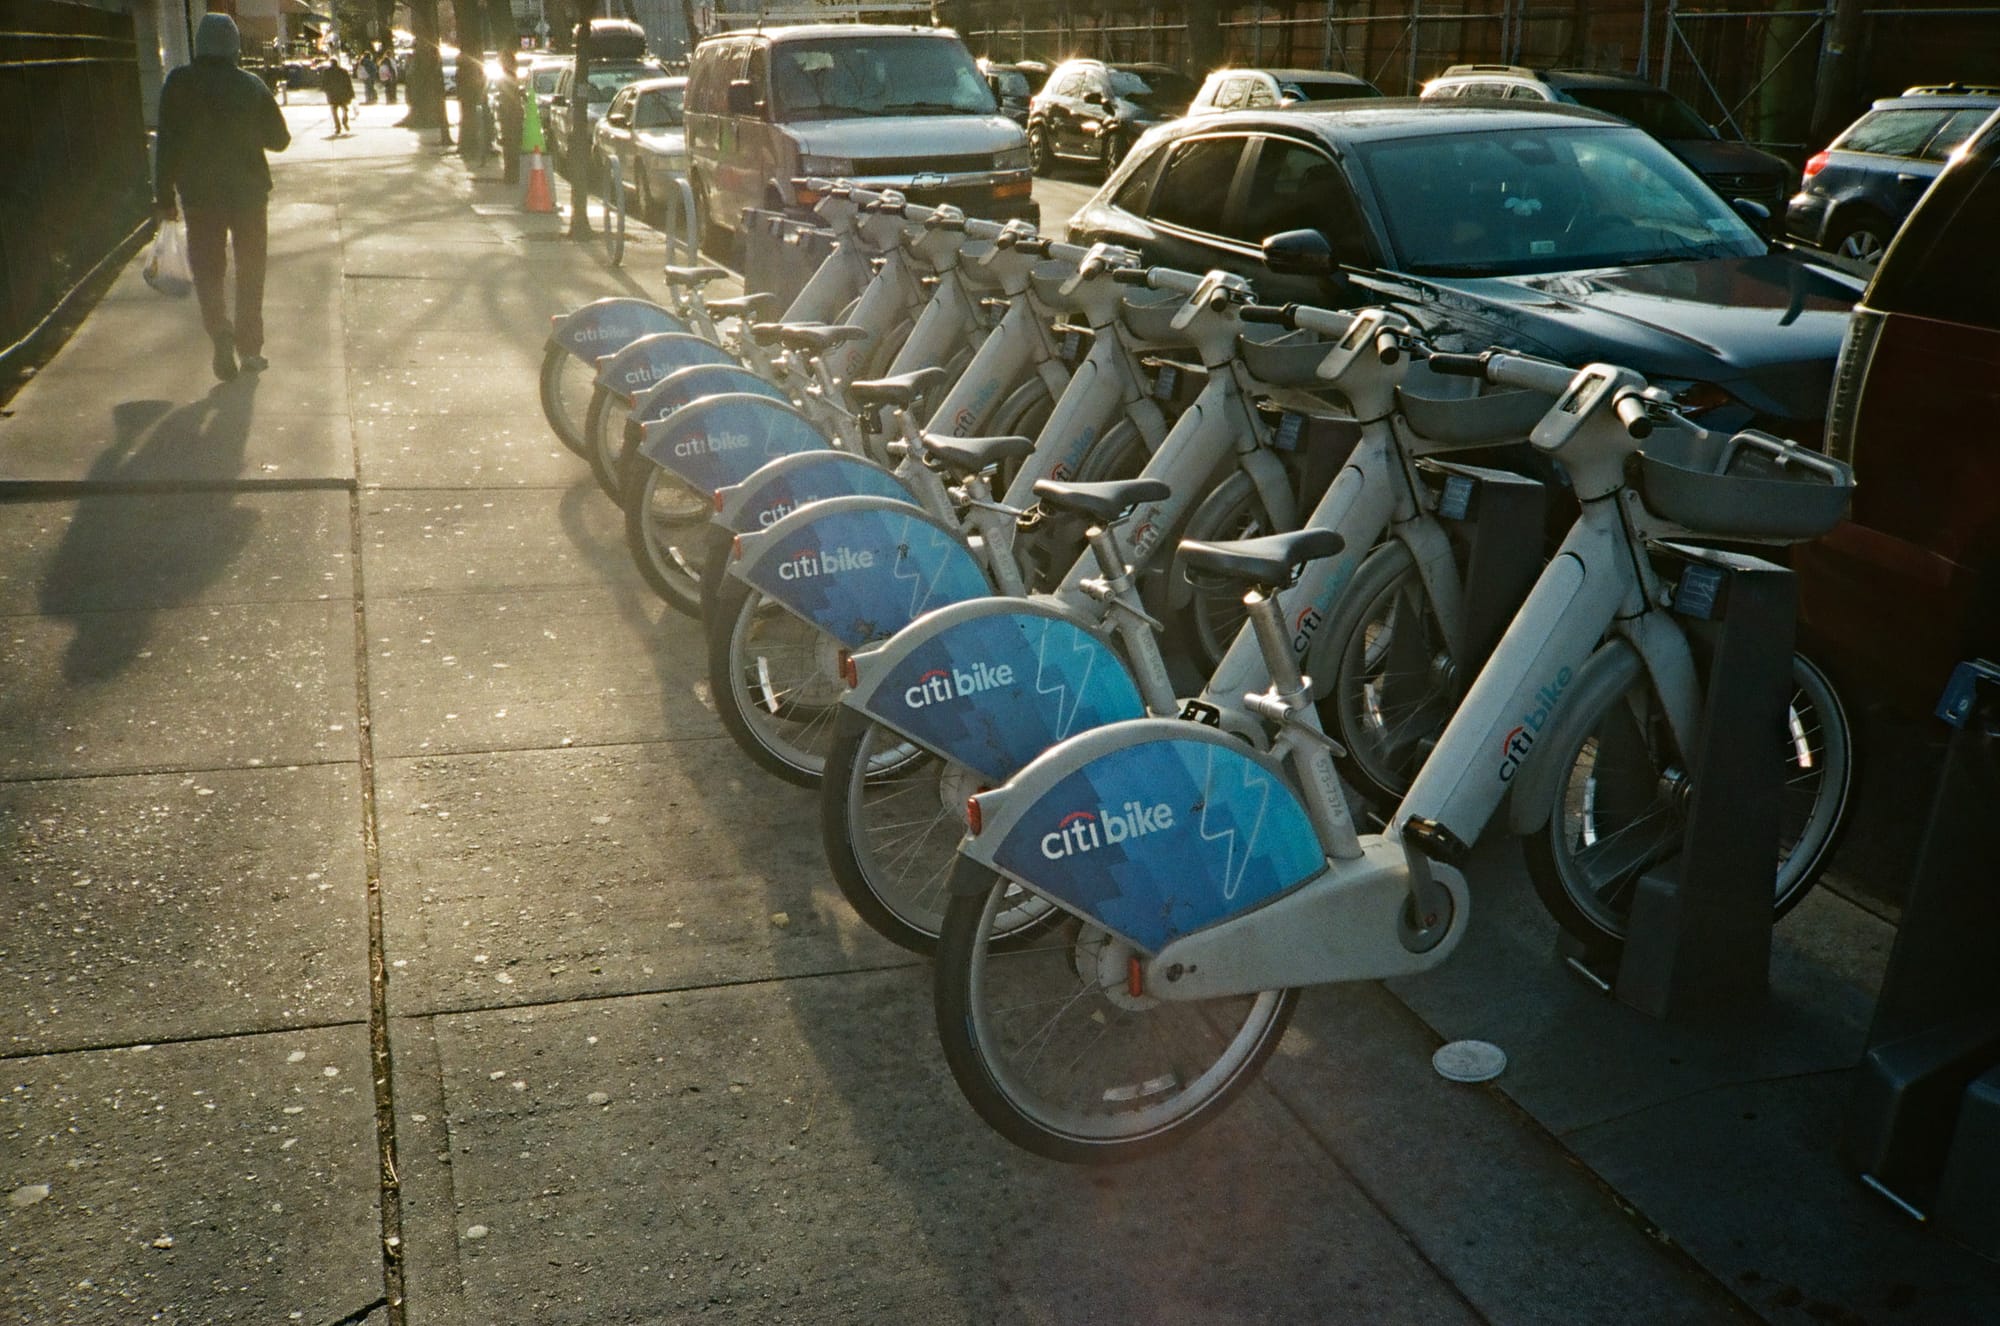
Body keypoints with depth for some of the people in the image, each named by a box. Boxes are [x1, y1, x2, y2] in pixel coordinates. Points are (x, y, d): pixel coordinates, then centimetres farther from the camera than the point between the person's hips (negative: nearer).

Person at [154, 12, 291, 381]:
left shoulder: (179, 84, -6)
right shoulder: (252, 85, -4)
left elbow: (167, 143, -7)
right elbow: (279, 139, 4)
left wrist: (165, 195, 0)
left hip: (200, 194, -1)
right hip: (249, 191, 1)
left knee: (208, 269, 8)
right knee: (250, 271, 12)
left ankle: (221, 331, -17)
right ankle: (250, 348, 14)